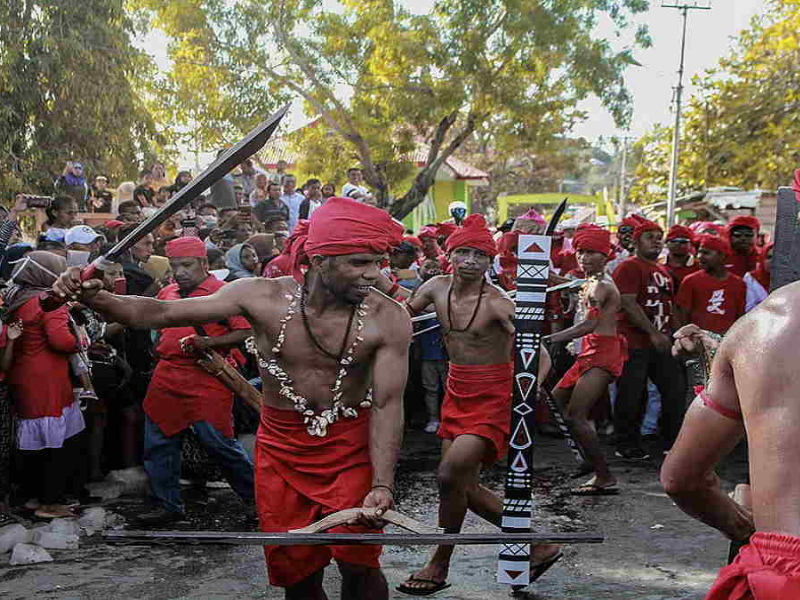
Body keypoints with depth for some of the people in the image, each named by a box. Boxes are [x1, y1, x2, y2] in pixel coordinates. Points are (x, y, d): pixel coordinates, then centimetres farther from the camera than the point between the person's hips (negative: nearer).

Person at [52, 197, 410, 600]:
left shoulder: (388, 319, -18)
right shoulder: (261, 296, -14)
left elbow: (387, 405, -16)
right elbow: (160, 314, -11)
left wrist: (382, 484, -26)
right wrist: (94, 298, -26)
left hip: (351, 445, -2)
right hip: (281, 446, 2)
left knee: (358, 563, -11)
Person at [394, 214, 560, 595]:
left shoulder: (497, 303, -18)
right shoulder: (437, 288, -2)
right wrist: (384, 286, -7)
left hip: (492, 397, -7)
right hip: (457, 393, 7)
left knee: (449, 475, -17)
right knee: (464, 487, 9)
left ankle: (439, 566, 6)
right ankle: (539, 547, 26)